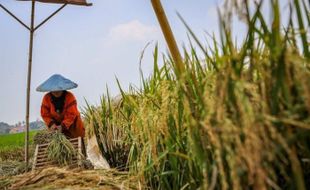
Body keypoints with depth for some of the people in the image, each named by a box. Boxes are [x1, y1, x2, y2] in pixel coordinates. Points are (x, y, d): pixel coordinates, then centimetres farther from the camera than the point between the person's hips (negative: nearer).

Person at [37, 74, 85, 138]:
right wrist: (51, 124, -26)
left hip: (72, 122, -2)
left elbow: (71, 114, -27)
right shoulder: (47, 98, -16)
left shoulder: (70, 97, -26)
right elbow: (45, 114, -10)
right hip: (56, 122, 2)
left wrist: (63, 126, -36)